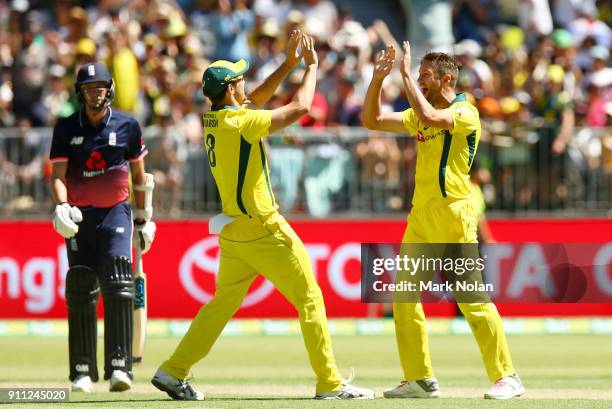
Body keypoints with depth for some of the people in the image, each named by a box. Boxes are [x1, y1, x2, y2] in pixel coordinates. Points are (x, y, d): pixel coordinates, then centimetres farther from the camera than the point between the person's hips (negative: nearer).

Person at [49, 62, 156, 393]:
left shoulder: (127, 126, 2)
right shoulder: (66, 128, 0)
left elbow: (138, 174, 12)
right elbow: (57, 174, -6)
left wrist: (143, 219, 14)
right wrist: (61, 208, -25)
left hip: (116, 211, -1)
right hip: (80, 214, 1)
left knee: (118, 287, -15)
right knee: (80, 290, -2)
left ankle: (119, 367, -19)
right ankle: (82, 371, 3)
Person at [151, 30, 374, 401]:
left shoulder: (214, 118, 7)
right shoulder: (240, 122, -18)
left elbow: (257, 99, 23)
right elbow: (300, 108, -18)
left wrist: (290, 63, 17)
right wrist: (311, 67, -3)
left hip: (233, 229, 9)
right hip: (263, 230, -9)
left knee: (223, 302, 16)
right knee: (310, 299, -2)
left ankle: (173, 372, 14)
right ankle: (330, 383, -2)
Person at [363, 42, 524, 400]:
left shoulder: (466, 112, -8)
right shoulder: (422, 115, 16)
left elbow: (430, 118, -27)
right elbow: (373, 120, 17)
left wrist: (406, 74, -18)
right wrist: (378, 78, 5)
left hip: (452, 214, -8)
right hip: (420, 214, 8)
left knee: (472, 298, -10)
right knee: (404, 297, 4)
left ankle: (507, 377, -5)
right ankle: (420, 379, 10)